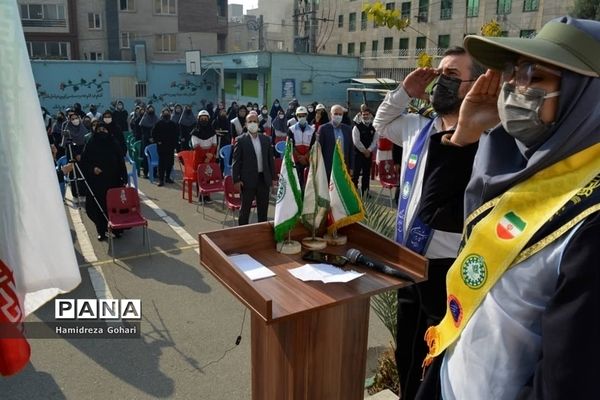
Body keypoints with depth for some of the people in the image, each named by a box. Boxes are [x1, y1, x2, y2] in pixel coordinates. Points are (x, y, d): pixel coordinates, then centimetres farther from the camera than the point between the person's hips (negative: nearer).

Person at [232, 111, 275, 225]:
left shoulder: (266, 139, 8)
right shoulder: (241, 140, -4)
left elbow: (270, 159, 11)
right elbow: (236, 162, -6)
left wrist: (273, 176, 7)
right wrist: (236, 180, -11)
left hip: (264, 178, 4)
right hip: (248, 179, -4)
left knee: (263, 209, 12)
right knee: (245, 209, 5)